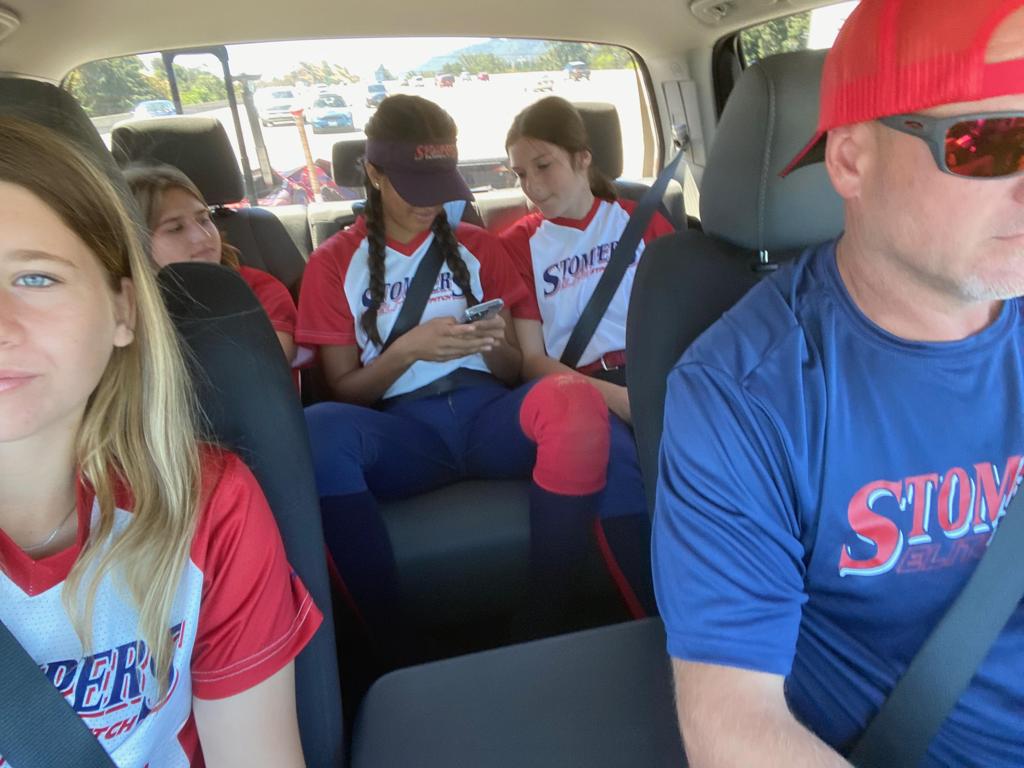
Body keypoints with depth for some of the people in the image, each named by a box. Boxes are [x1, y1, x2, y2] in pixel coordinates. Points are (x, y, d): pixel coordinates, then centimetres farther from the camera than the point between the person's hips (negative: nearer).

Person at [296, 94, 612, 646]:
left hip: (487, 414, 2)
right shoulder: (334, 264, 11)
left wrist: (495, 347, -9)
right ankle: (390, 641, -21)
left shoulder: (478, 247, 16)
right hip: (401, 430, -1)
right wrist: (407, 350, -11)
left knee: (573, 398, -33)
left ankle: (550, 625, -21)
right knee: (317, 429, -35)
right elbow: (344, 390, 8)